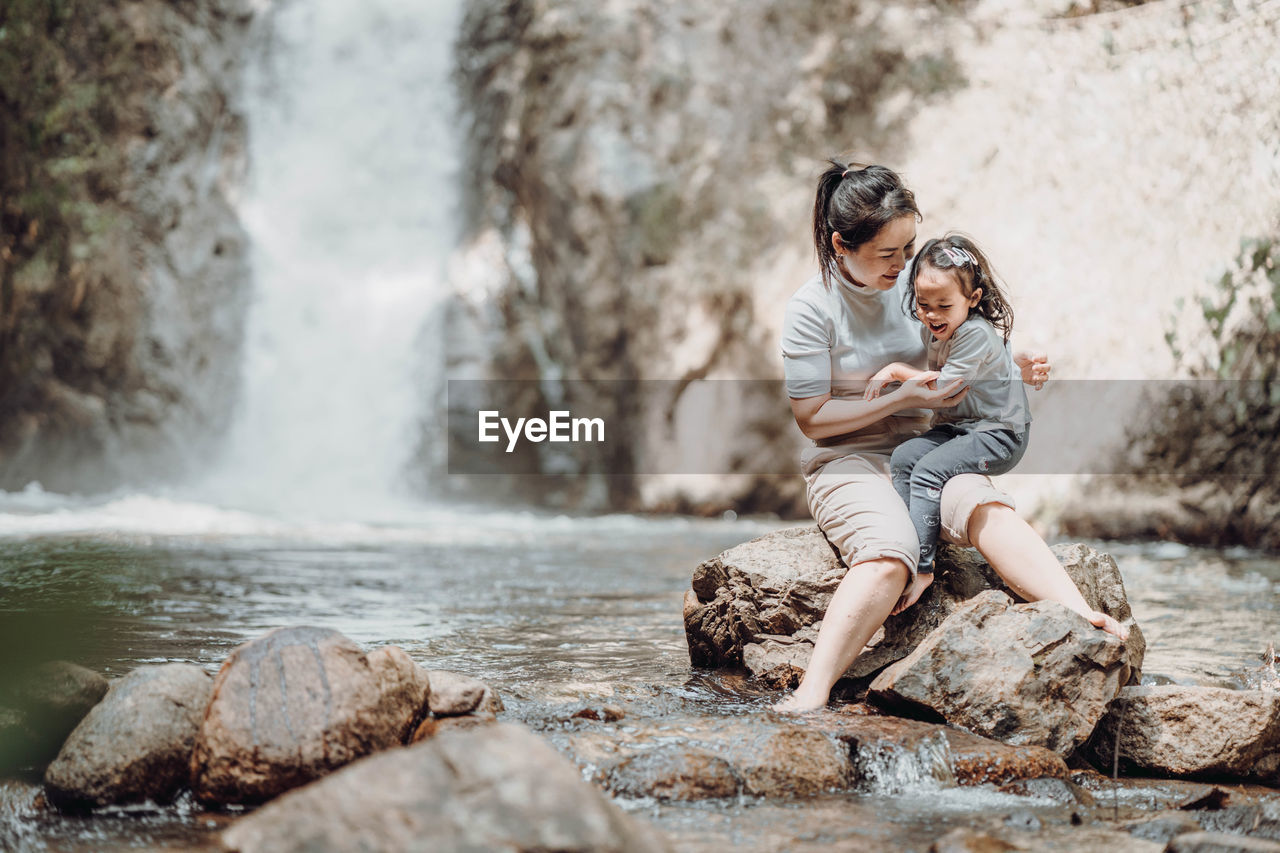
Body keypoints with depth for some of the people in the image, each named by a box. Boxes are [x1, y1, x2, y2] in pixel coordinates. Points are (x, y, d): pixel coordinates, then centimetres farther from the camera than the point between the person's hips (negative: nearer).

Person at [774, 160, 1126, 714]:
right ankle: (812, 696, -43)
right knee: (887, 556, -35)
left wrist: (1012, 368, 4)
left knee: (988, 510, -29)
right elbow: (812, 419, -10)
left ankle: (1084, 620, -43)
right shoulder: (812, 309, -9)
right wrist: (902, 399, -16)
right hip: (846, 460, -4)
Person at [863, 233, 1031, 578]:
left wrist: (895, 371, -12)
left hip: (999, 435, -9)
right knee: (903, 457, -9)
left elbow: (943, 389, -21)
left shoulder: (976, 334, -22)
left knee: (928, 470, -23)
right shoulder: (931, 330, 5)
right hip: (955, 427, 9)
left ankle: (920, 562, -24)